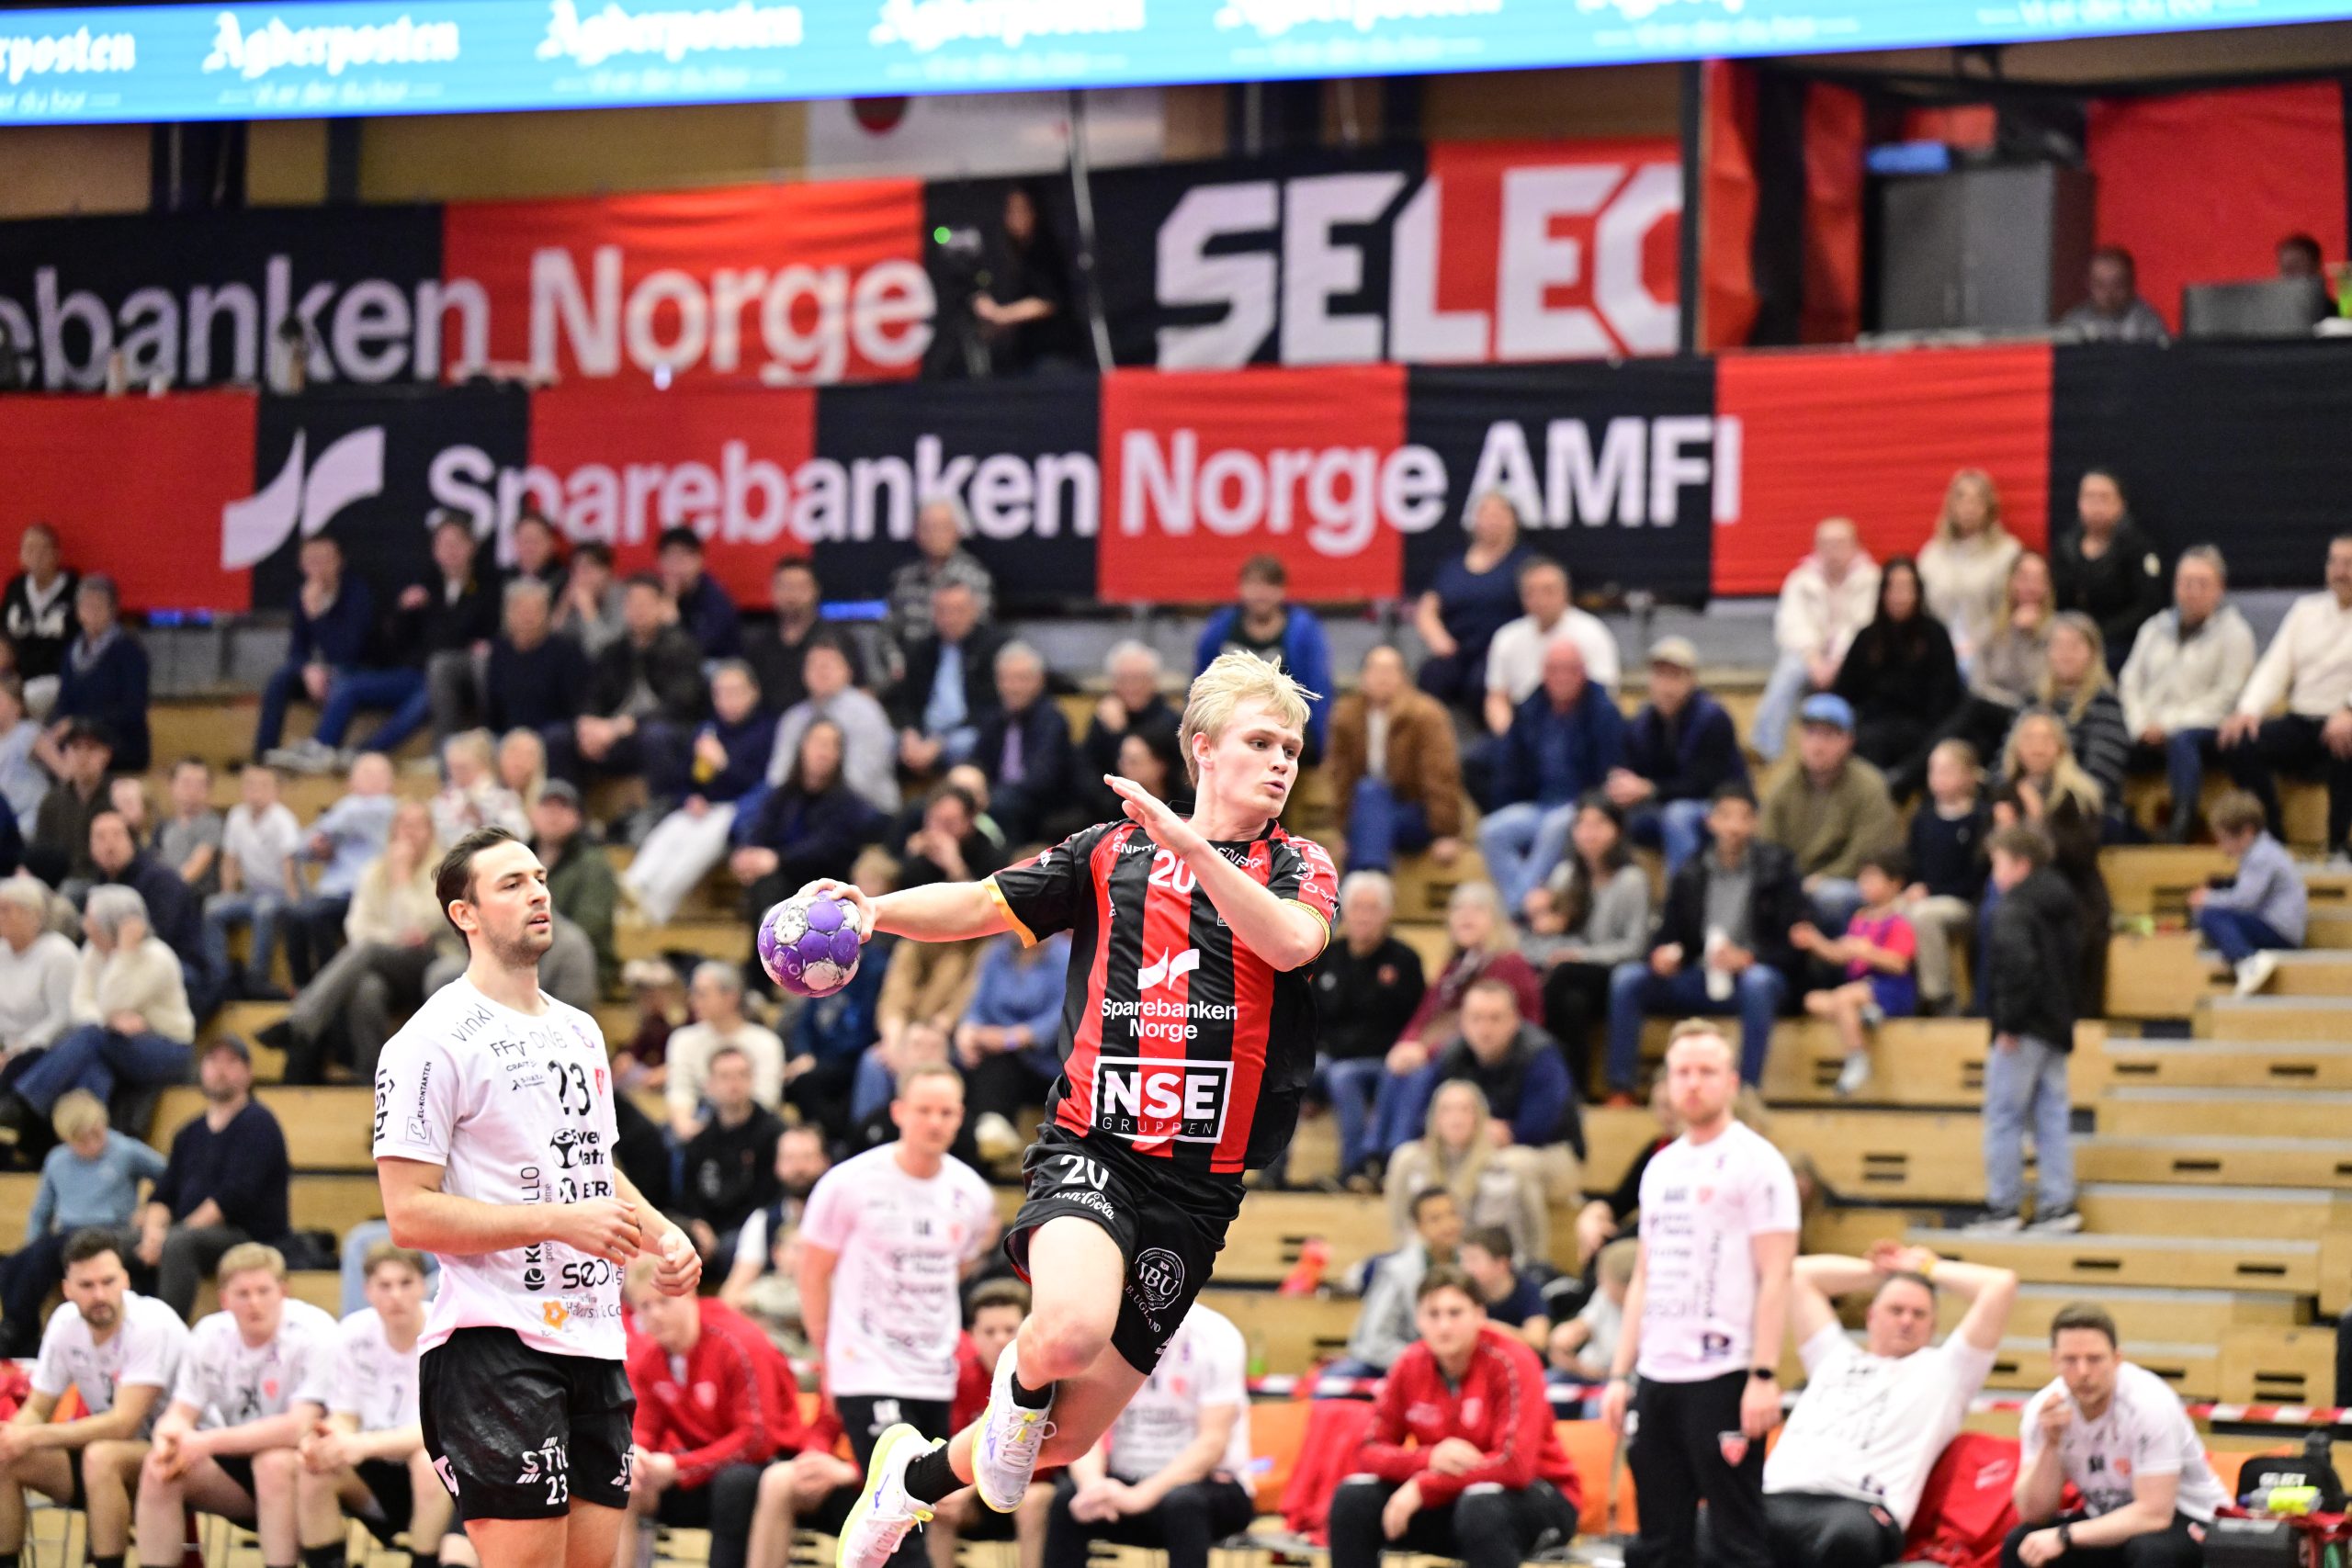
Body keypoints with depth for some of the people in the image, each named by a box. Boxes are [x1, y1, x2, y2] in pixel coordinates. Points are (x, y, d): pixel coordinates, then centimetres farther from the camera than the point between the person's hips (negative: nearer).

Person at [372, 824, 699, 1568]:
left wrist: (662, 1235, 11)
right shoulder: (434, 1040, -8)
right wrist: (561, 1221, -19)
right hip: (496, 1343, -8)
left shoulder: (580, 1031, 18)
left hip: (595, 1338, 8)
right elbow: (410, 1213, -15)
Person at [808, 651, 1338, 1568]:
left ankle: (918, 1476, 35)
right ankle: (1017, 1384, 4)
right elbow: (976, 906, 14)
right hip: (1091, 1148, -1)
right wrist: (873, 909, -5)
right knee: (1071, 1328, -33)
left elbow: (1294, 941, -14)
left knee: (1068, 1436, 4)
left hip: (1201, 1184, 2)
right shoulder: (1111, 853, 10)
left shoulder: (1301, 868, 8)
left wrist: (1190, 846, -25)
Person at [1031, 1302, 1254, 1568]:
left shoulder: (1215, 1337, -13)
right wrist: (1092, 1484, -32)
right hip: (1125, 1484, 3)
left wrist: (1140, 1496, -33)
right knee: (1064, 1499, -27)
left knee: (1183, 1502, -37)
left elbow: (1212, 1444, -19)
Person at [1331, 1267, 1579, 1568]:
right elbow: (1374, 1451, -3)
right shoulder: (1411, 1366, -3)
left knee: (1480, 1506, -39)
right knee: (1353, 1498, -14)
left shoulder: (1510, 1362, -19)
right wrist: (1430, 1458, -25)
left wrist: (1423, 1489, -26)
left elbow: (1514, 1464, -27)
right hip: (1451, 1499, 5)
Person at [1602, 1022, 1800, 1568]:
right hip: (1657, 1379, 7)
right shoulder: (1661, 1168, 17)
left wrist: (1764, 1376, -18)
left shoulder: (1757, 1162, -5)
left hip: (1723, 1375, -7)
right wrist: (1619, 1375, 14)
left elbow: (1775, 1278, -11)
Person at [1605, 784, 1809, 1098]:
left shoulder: (1777, 870, -1)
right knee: (1627, 978, -18)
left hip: (1755, 972, -4)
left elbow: (1794, 945, -6)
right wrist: (1661, 955, -13)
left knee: (1758, 981, -40)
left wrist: (1746, 958, -23)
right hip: (1701, 977, 4)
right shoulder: (1689, 876, 9)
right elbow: (1667, 934, 13)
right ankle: (1620, 1092, -18)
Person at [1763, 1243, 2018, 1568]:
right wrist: (1878, 1271, 45)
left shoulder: (1943, 1371, 25)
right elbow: (1797, 1274, 42)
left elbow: (2002, 1286, 20)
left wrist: (1928, 1269, 35)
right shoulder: (1835, 1357, 37)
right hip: (1777, 1499, 3)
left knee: (1846, 1534, -44)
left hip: (1861, 1507, -3)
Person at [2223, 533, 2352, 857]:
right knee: (2238, 744, -21)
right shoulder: (2307, 609, 16)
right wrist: (2249, 710, -9)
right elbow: (2274, 669, 10)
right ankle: (2273, 839, -11)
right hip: (2301, 722, 5)